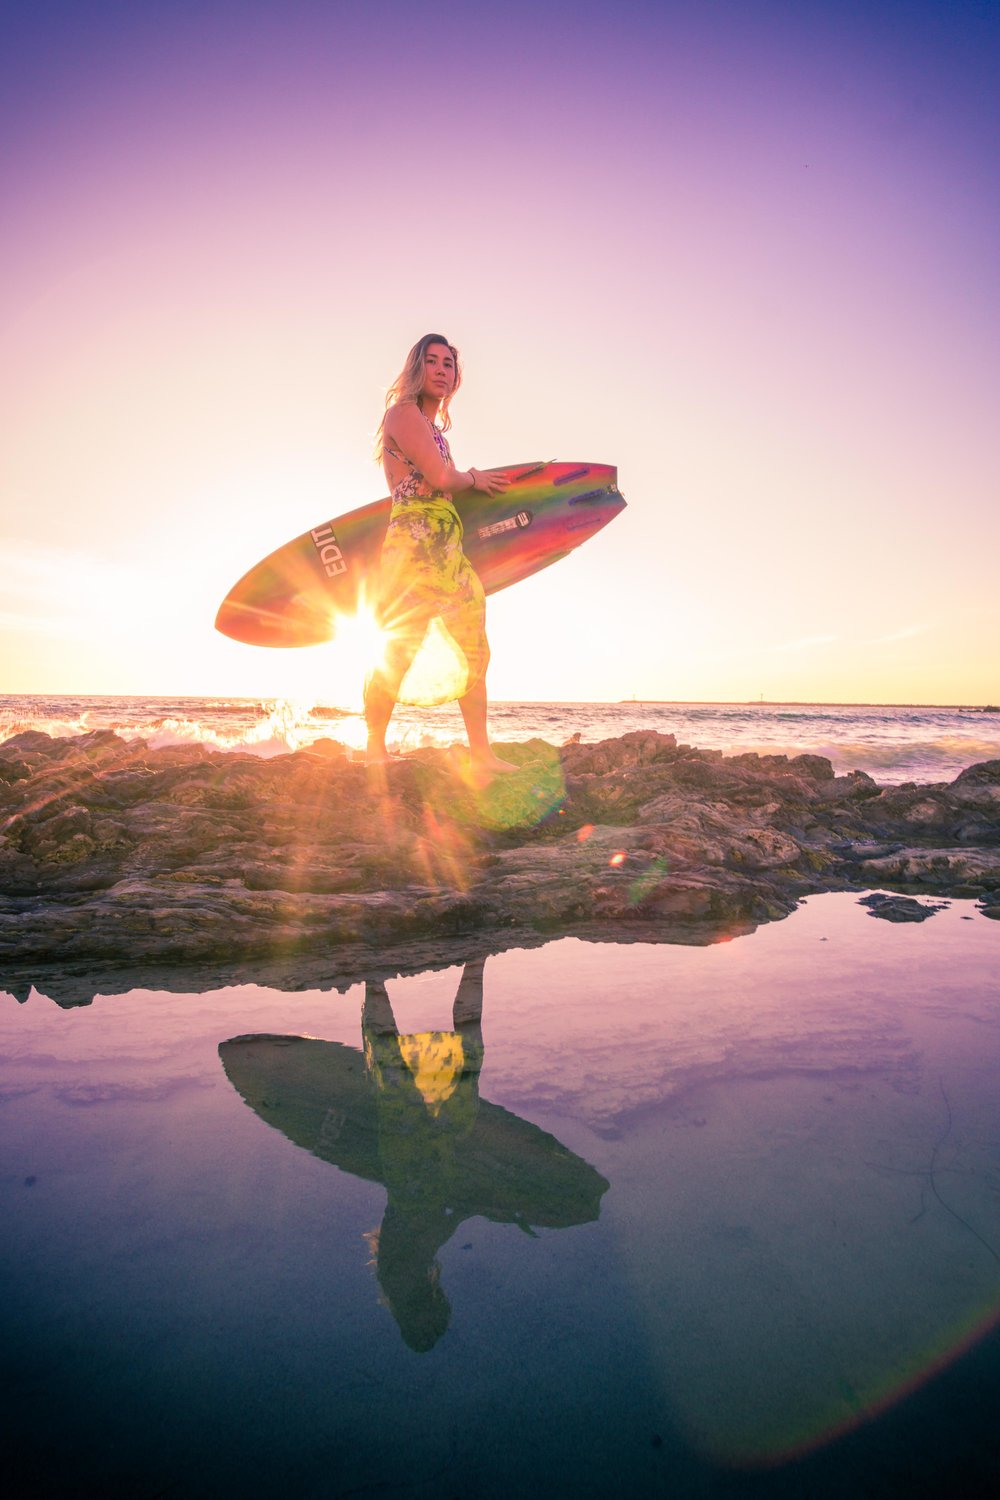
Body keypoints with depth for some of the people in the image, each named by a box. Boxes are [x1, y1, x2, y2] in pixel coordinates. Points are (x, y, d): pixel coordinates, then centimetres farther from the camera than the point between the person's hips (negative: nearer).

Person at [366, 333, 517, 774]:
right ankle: (375, 751, 6)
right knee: (397, 653, -7)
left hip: (449, 547, 9)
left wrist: (473, 481, 5)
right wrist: (474, 479, 6)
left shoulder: (434, 424, 24)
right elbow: (440, 477, -11)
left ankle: (482, 754, 9)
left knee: (475, 651, 5)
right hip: (414, 544, -9)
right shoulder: (403, 412, -2)